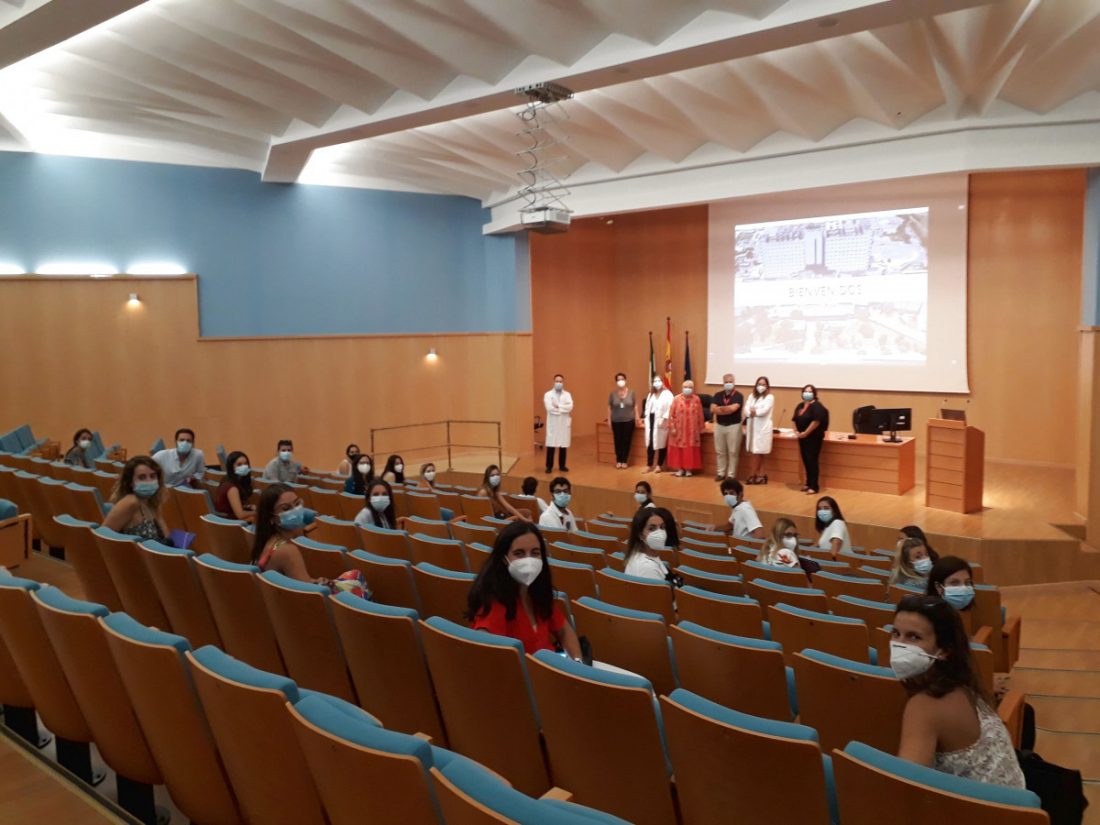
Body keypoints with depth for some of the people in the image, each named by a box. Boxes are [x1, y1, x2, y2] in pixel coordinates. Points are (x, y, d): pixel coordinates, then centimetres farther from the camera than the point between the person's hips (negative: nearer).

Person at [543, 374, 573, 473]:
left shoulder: (567, 394, 8)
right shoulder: (548, 394, 2)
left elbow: (570, 407, -9)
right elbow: (549, 408, -13)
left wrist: (558, 406, -14)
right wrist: (563, 409, -10)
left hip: (564, 423, 2)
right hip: (553, 423, -2)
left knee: (563, 445, 5)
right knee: (551, 445, -3)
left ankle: (562, 466, 16)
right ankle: (549, 466, 5)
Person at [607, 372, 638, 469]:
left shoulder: (631, 392, 1)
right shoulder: (613, 393, 0)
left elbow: (635, 406, 5)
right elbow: (609, 407, 4)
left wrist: (637, 417, -2)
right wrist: (609, 419, 0)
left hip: (628, 421, 0)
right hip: (616, 421, 0)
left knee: (627, 441, 2)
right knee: (618, 441, 3)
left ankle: (624, 461, 11)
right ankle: (618, 461, 14)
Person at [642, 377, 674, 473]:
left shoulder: (667, 394, -4)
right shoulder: (650, 394, 19)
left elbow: (669, 408, -13)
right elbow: (647, 407, 17)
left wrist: (665, 420, -20)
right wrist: (646, 418, 6)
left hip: (661, 421, -6)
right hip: (651, 420, 6)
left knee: (662, 444, 2)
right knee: (649, 444, 4)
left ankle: (659, 465, 10)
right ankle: (649, 465, 11)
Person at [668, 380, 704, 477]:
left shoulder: (696, 400, 2)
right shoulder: (677, 399, -4)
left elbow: (700, 415, 6)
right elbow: (671, 415, -3)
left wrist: (700, 428, 5)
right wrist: (672, 427, -7)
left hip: (692, 430, 1)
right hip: (679, 429, -1)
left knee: (691, 450, 4)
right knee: (678, 449, 3)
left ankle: (689, 469, 13)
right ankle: (680, 468, 13)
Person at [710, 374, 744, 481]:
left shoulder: (738, 396, -6)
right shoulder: (718, 395, 6)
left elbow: (733, 408, -21)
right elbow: (713, 409, -8)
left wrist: (720, 408, -7)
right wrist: (728, 410, -15)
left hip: (733, 426, -4)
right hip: (719, 425, 4)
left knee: (733, 452, 1)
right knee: (720, 451, 9)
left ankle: (731, 475, 7)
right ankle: (721, 473, 19)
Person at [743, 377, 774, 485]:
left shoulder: (770, 397, -1)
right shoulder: (751, 396, 14)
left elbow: (764, 410, -14)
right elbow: (746, 410, 2)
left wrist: (753, 412, -6)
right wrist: (751, 413, -17)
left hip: (762, 428, -5)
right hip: (751, 426, 5)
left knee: (757, 452, -4)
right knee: (752, 452, 2)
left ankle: (752, 474, 3)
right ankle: (760, 475, 6)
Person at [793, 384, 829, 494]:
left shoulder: (817, 406, -13)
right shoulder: (800, 406, 13)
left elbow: (816, 421, -22)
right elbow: (795, 419, 19)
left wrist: (805, 433, -20)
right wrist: (796, 431, 2)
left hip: (814, 437, -8)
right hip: (803, 437, 8)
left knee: (812, 461, -8)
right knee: (806, 460, 13)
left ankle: (814, 486, -4)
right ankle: (808, 483, 24)